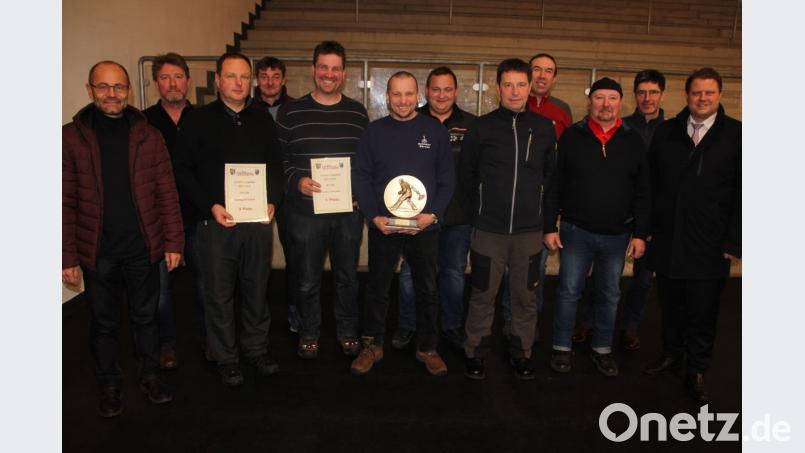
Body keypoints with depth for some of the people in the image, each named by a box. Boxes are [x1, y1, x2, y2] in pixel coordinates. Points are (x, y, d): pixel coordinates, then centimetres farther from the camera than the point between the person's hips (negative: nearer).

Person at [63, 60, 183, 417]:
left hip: (143, 247, 1)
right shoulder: (71, 136, -2)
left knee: (145, 316, 14)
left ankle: (150, 376, 33)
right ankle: (109, 386, 31)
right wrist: (68, 256, -5)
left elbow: (167, 194, 1)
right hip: (97, 251, -1)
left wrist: (173, 242, -3)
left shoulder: (148, 136, 2)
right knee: (103, 321, 13)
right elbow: (66, 203, -3)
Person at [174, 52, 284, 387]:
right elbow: (183, 171, -2)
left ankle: (257, 348, 30)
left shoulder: (263, 121, 10)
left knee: (257, 289, 12)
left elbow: (276, 166, 13)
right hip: (216, 222, -2)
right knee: (219, 294, 6)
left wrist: (272, 201, -3)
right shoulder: (198, 120, 0)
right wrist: (210, 206, -13)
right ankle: (225, 358, 22)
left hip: (259, 221, 3)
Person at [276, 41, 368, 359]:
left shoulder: (358, 113, 6)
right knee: (307, 280, 10)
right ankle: (308, 333, 30)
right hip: (305, 211, -1)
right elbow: (277, 159, 1)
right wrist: (296, 181, -16)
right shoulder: (291, 113, 0)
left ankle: (347, 331, 33)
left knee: (347, 276, 14)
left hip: (349, 211, 2)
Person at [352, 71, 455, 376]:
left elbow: (447, 178, 1)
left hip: (425, 226, 0)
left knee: (428, 290, 10)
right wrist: (374, 216, -10)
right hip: (383, 225, 0)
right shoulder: (374, 132, 3)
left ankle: (427, 348, 26)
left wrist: (433, 214, -11)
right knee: (377, 288, 10)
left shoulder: (435, 131, 1)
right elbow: (362, 177, 1)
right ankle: (371, 345, 26)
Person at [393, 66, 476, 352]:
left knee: (454, 273, 13)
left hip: (458, 216, 1)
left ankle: (452, 327, 30)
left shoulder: (471, 125, 3)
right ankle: (407, 326, 27)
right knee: (410, 272, 9)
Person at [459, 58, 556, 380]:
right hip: (488, 230, -2)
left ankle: (521, 354, 29)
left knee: (526, 297, 11)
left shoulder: (545, 128, 4)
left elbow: (550, 174, 14)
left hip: (529, 230, 2)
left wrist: (536, 207, 12)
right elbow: (465, 173, 8)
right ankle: (475, 354, 24)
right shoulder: (482, 127, -2)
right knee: (483, 296, 7)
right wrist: (483, 206, 9)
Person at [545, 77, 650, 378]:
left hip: (618, 234, 2)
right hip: (576, 231, -2)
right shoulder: (572, 136, -2)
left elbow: (642, 192, 4)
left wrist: (640, 234, 0)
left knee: (609, 296, 13)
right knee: (568, 292, 5)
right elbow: (554, 185, -2)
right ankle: (562, 348, 20)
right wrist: (550, 226, -6)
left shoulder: (633, 141, 2)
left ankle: (601, 349, 28)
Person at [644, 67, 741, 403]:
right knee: (670, 305, 15)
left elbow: (741, 194, -3)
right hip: (667, 241, 2)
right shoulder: (665, 132, 6)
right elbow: (652, 183, 6)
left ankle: (696, 372, 24)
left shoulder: (735, 135, -2)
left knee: (703, 313, 8)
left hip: (710, 246, -2)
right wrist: (649, 227, 2)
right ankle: (671, 353, 36)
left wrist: (734, 241, -7)